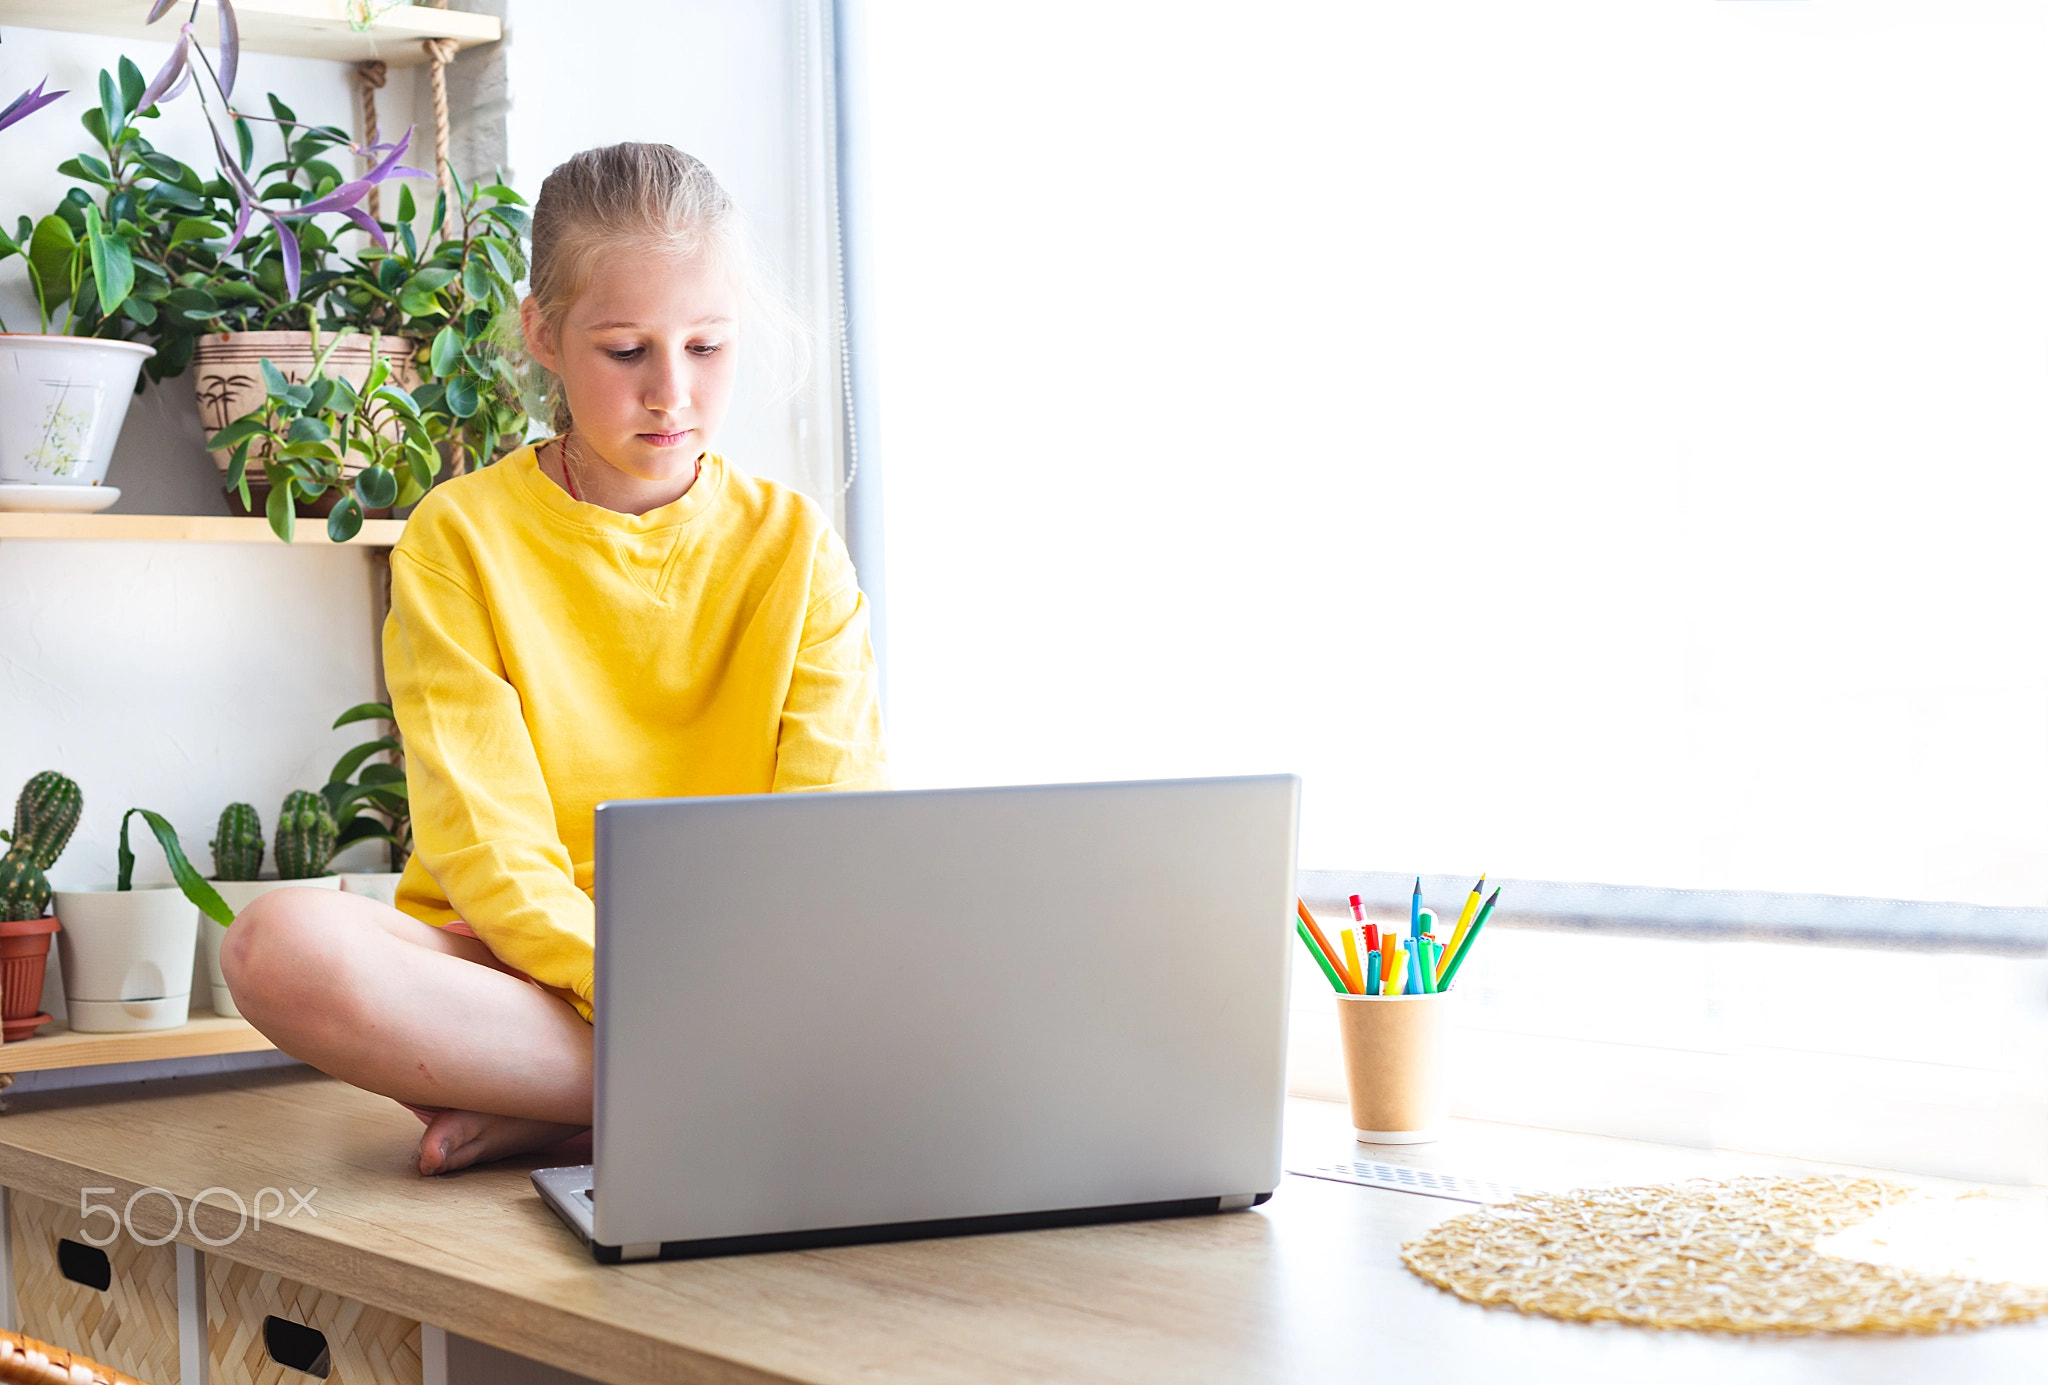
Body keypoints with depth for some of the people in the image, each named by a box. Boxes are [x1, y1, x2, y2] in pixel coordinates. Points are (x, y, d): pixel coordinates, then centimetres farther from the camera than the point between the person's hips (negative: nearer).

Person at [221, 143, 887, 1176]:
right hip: (516, 970, -1)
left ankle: (543, 1113, -23)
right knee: (282, 945, -33)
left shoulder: (794, 545, 6)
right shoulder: (459, 538, 0)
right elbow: (489, 845, -10)